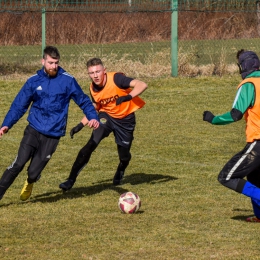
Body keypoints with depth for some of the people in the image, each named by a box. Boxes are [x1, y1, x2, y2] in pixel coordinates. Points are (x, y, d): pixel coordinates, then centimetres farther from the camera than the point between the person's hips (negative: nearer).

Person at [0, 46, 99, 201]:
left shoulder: (68, 81, -2)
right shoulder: (34, 81, 2)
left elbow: (83, 101, 6)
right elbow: (19, 105, 5)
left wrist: (93, 117, -11)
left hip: (53, 134, -1)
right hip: (33, 130, 1)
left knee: (33, 172, -4)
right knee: (19, 163, -16)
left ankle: (29, 184, 33)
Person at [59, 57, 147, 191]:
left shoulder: (116, 78, -26)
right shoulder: (93, 89, -9)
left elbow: (142, 85, -34)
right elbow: (94, 108, 10)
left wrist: (128, 97, -50)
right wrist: (80, 125, -1)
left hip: (125, 119, -2)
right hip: (106, 115, 3)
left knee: (124, 156, 4)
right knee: (91, 144, -21)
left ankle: (119, 174, 44)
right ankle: (71, 180, -20)